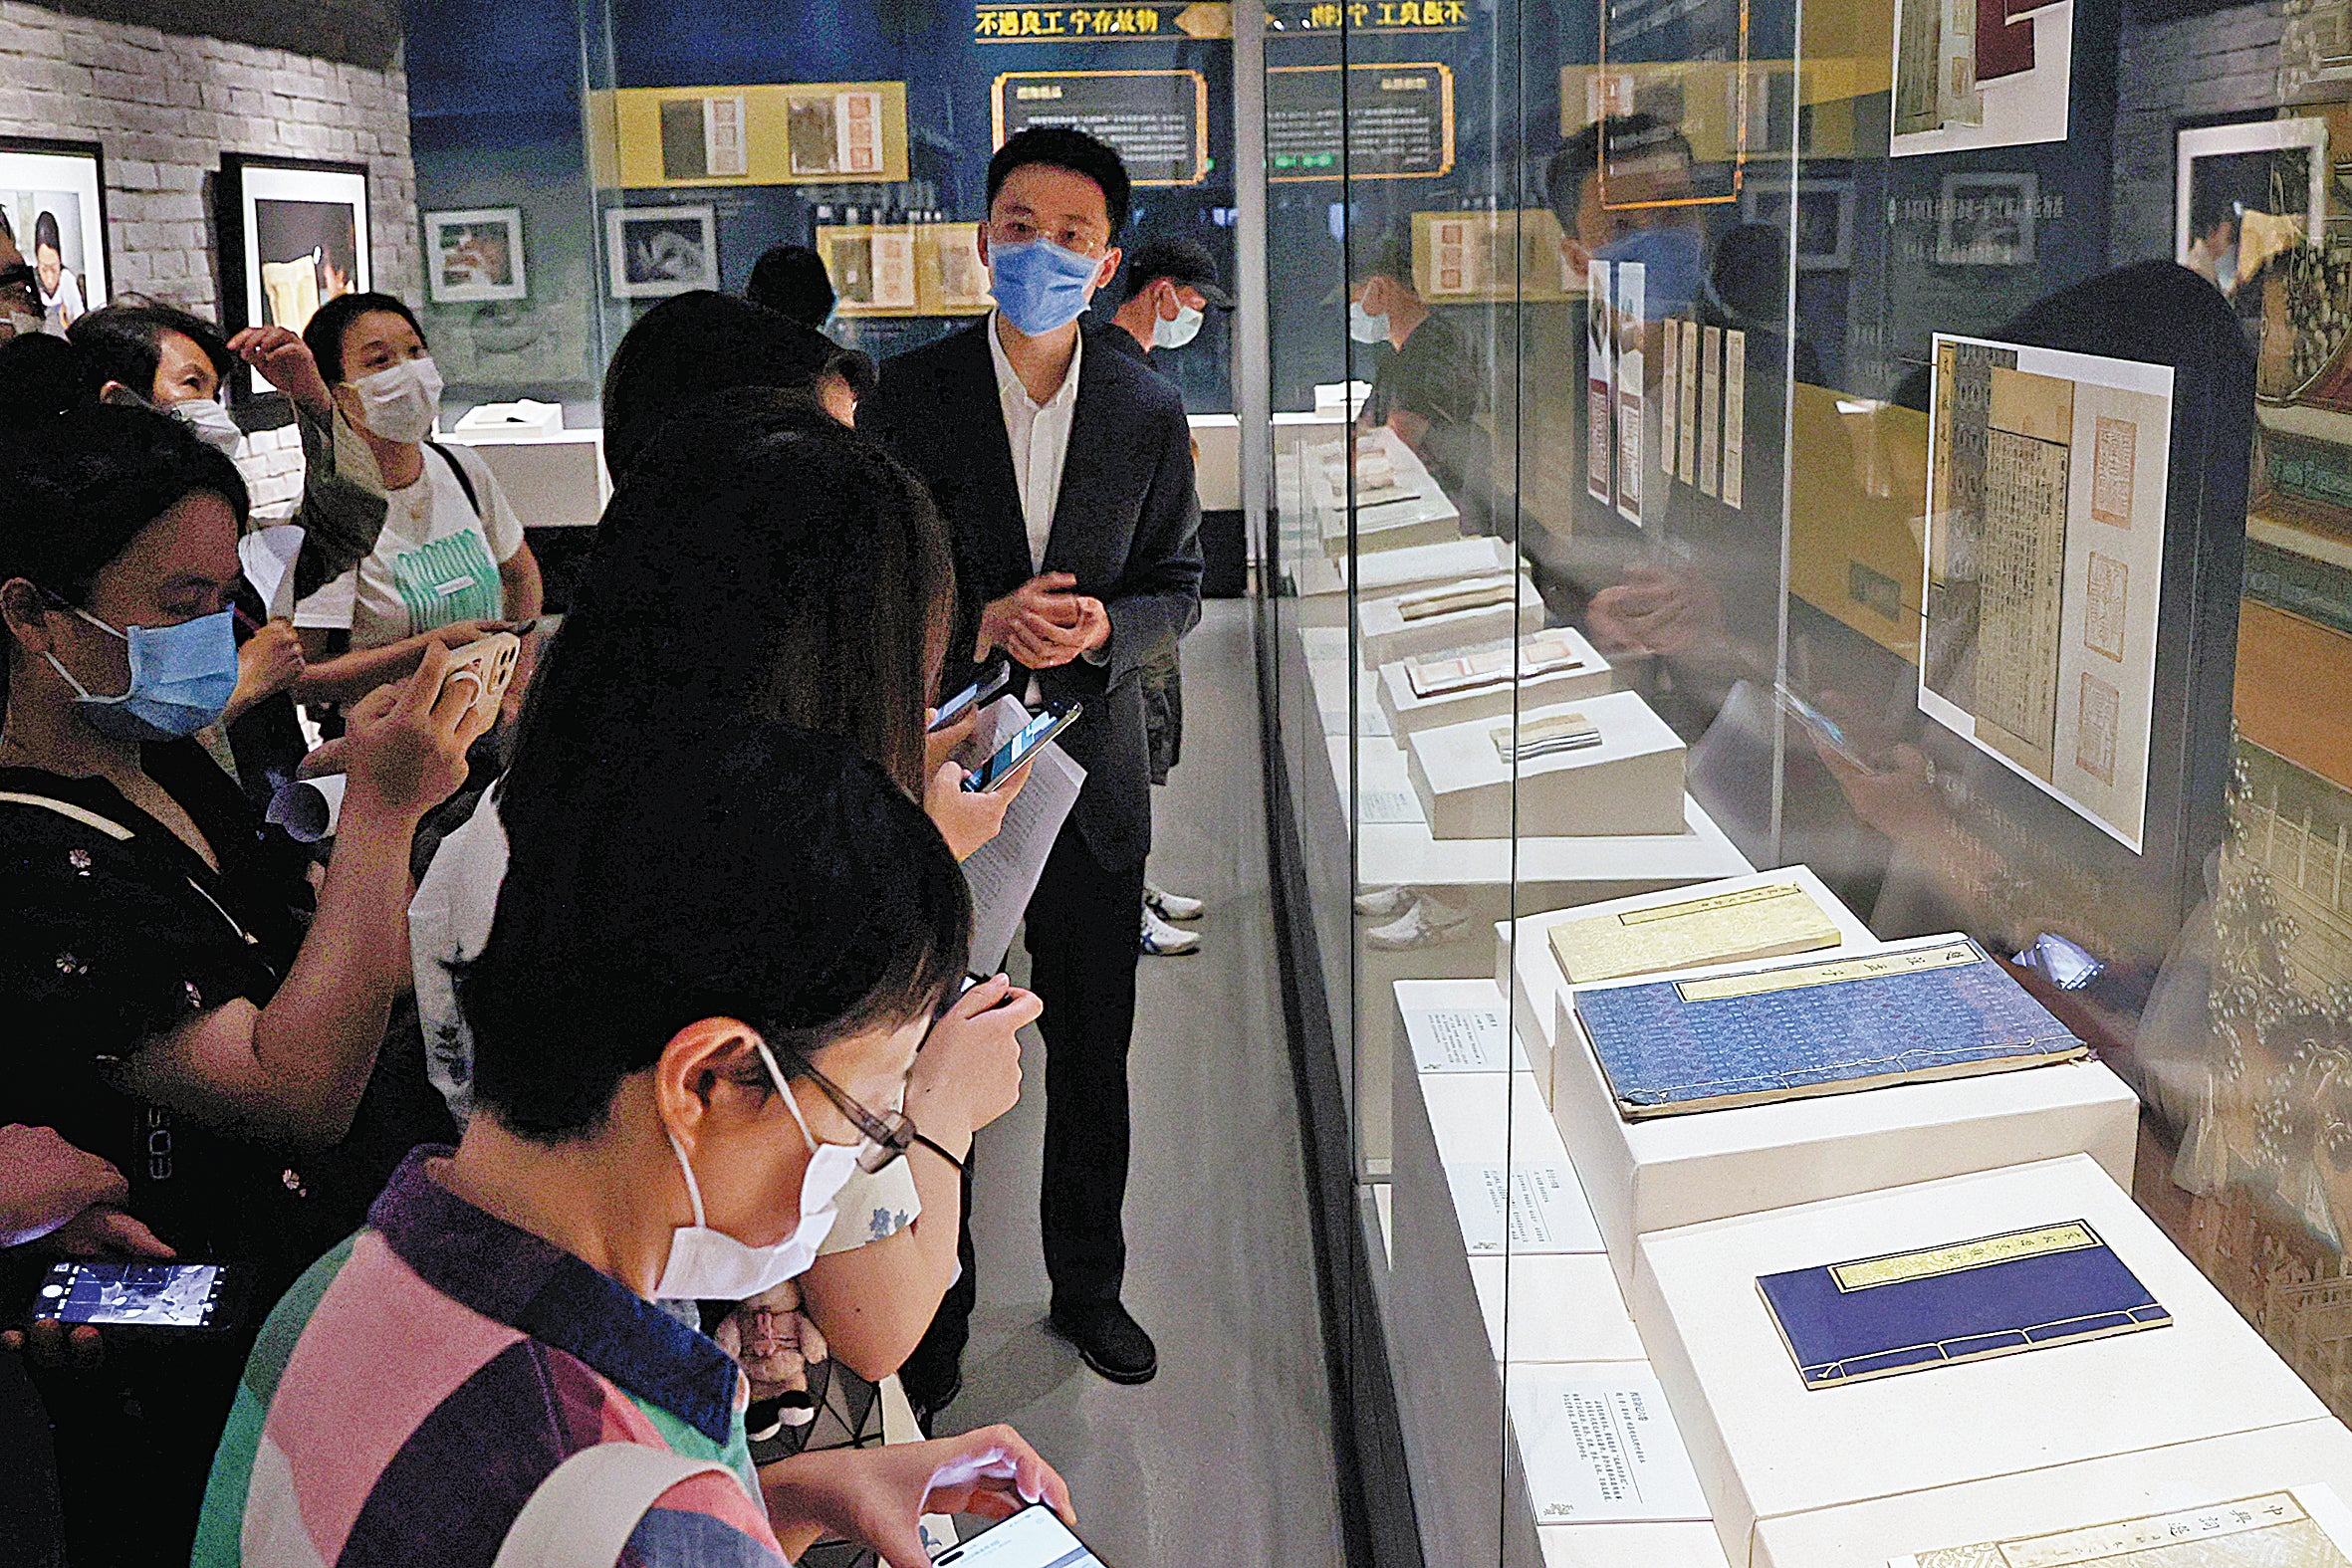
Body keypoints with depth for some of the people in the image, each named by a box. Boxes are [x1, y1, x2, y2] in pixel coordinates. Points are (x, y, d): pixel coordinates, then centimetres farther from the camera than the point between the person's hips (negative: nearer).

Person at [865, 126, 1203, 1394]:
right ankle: (933, 1305, 26)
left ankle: (1088, 1286, 35)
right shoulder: (908, 397, -5)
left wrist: (1107, 630, -16)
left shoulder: (1148, 411, 1)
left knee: (1093, 1055, 15)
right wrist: (978, 623, -20)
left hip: (1090, 769, 2)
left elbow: (1178, 584, 6)